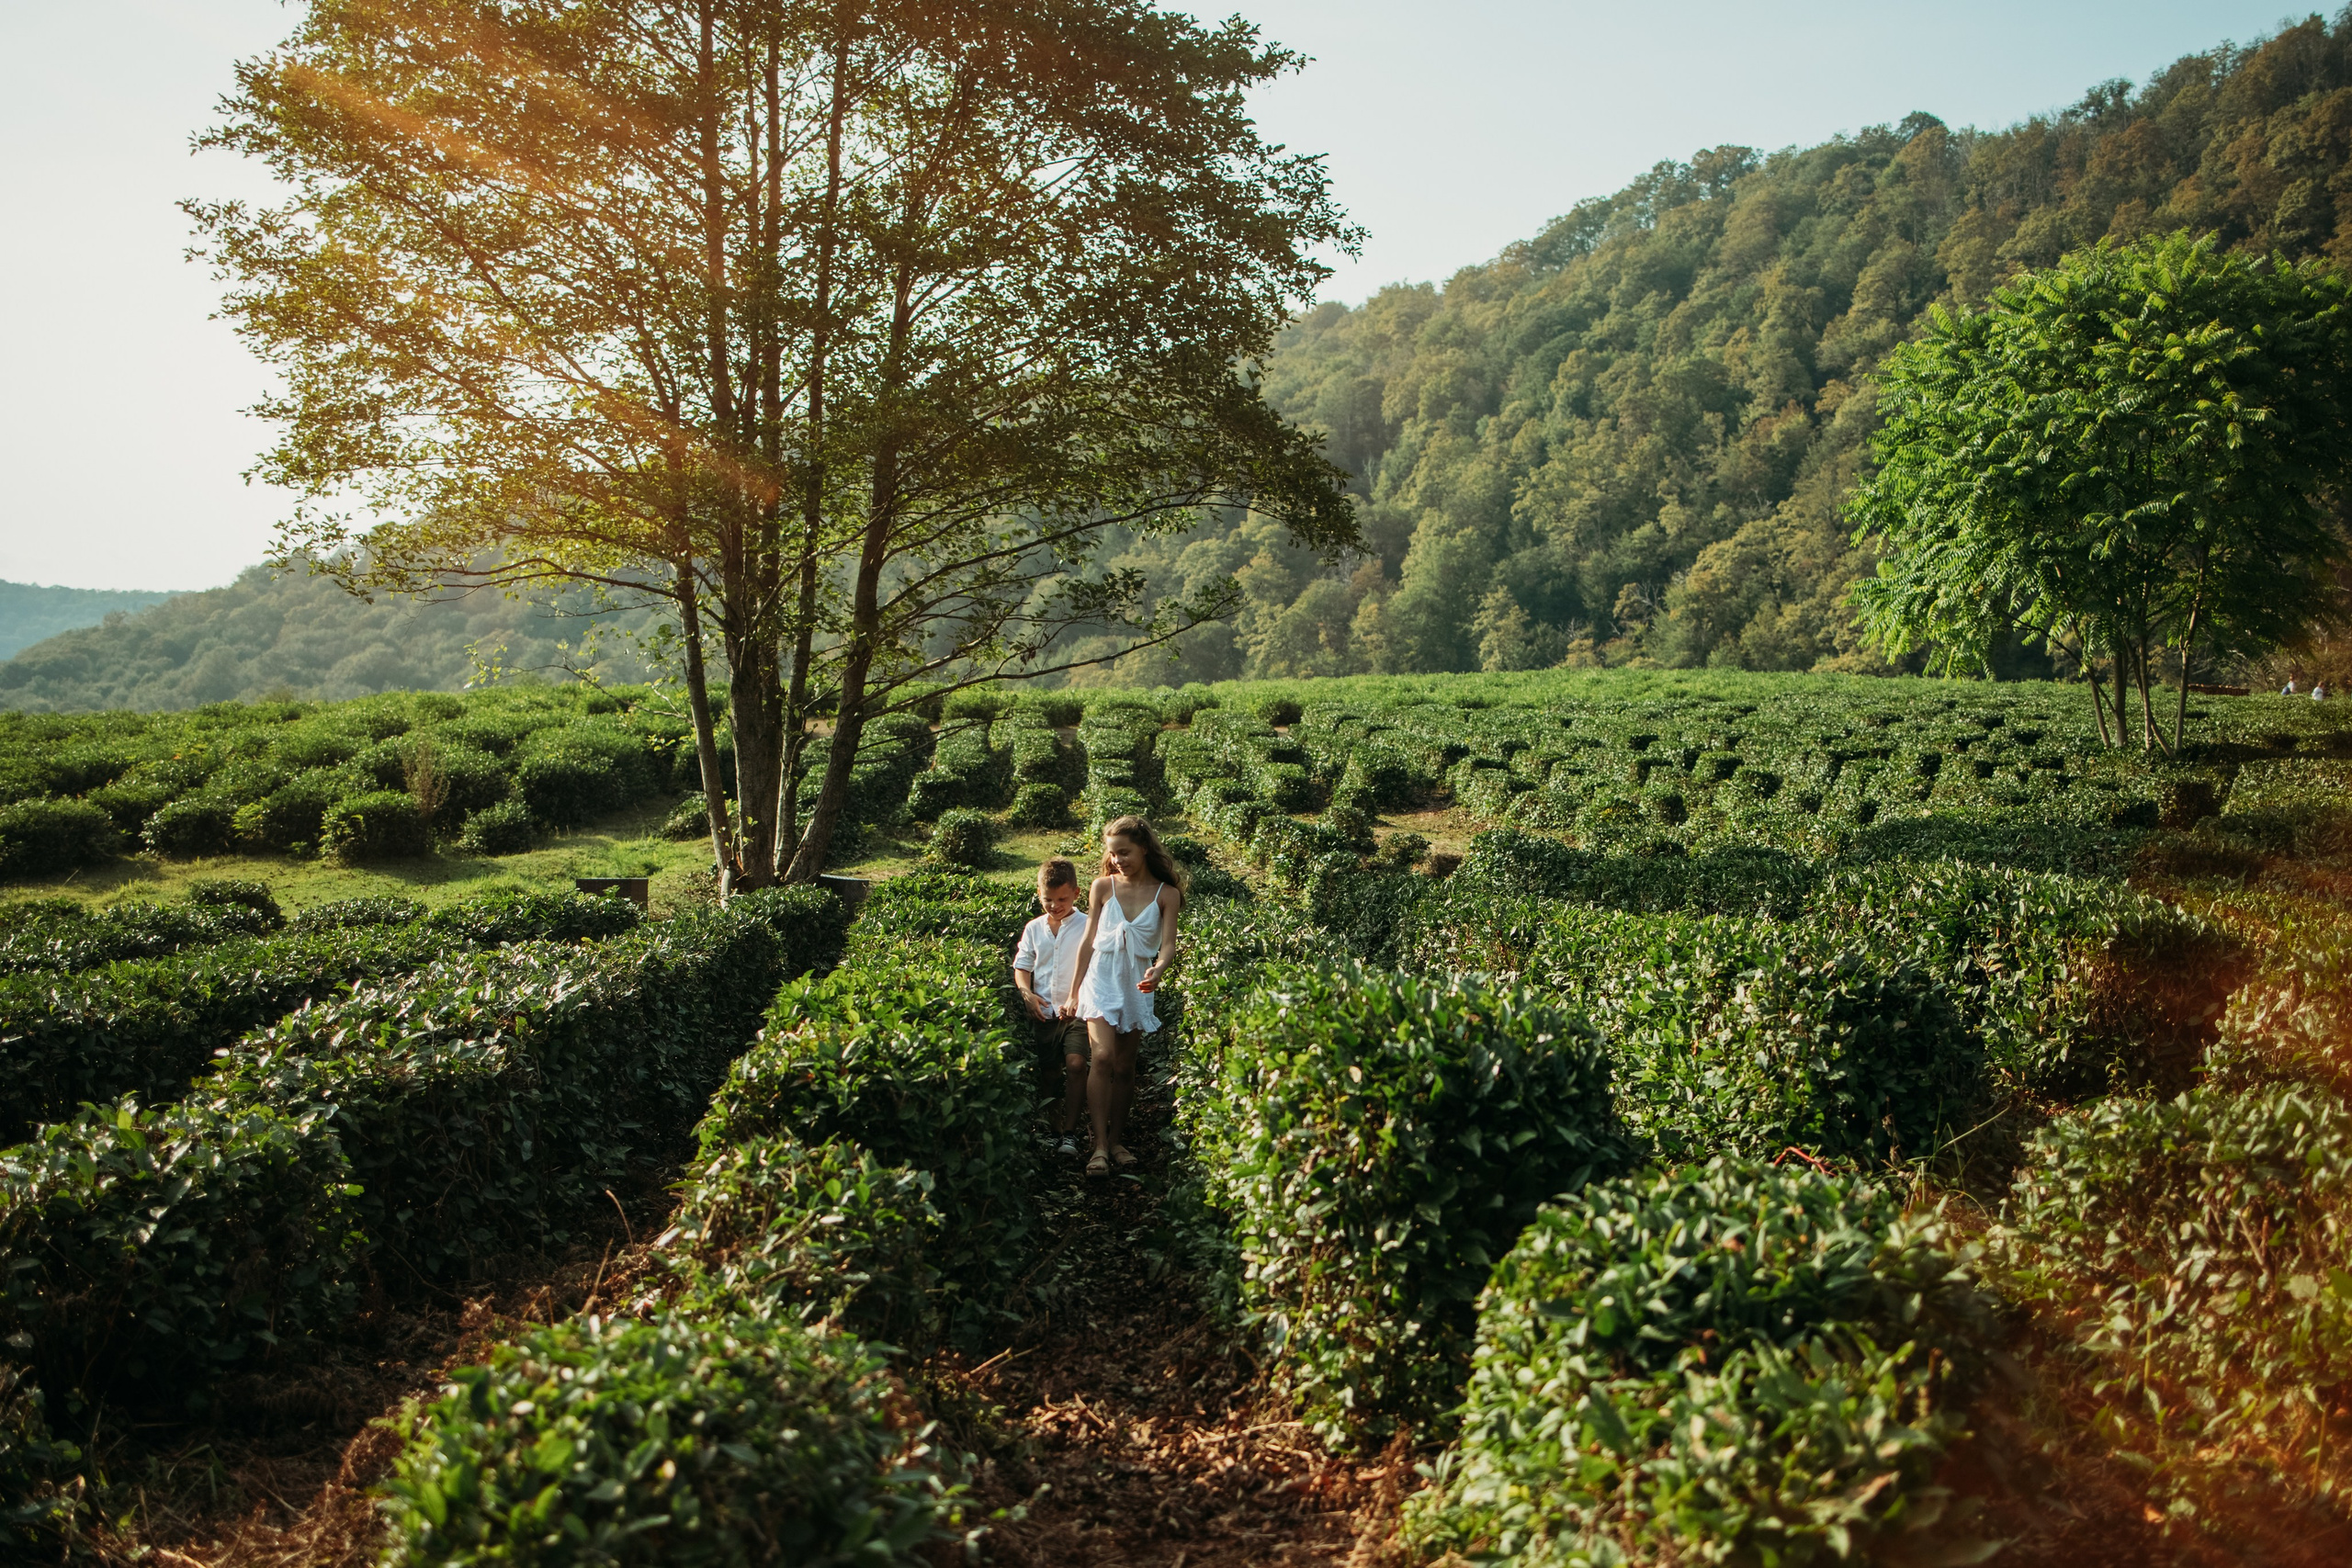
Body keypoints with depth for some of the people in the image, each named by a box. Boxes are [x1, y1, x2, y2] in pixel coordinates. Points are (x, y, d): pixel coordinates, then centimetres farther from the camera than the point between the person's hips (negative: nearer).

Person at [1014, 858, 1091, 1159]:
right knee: (1044, 1069, 3)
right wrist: (1027, 993, -6)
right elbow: (1021, 966, 13)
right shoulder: (1033, 928, 11)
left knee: (1075, 1063, -21)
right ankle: (1051, 1121, 22)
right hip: (1042, 1012, 4)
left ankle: (1070, 1132, -16)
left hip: (1076, 1012, -4)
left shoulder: (1087, 927, -2)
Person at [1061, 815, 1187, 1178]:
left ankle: (1117, 1140, 21)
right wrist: (1074, 992, 8)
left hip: (1137, 986, 1)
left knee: (1125, 1066, 7)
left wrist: (1157, 970, -30)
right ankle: (1099, 1144, -16)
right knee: (1102, 1057, -17)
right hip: (1102, 980, -1)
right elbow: (1089, 940, 6)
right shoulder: (1103, 886, 1)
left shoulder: (1166, 894, -1)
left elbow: (1168, 945, -7)